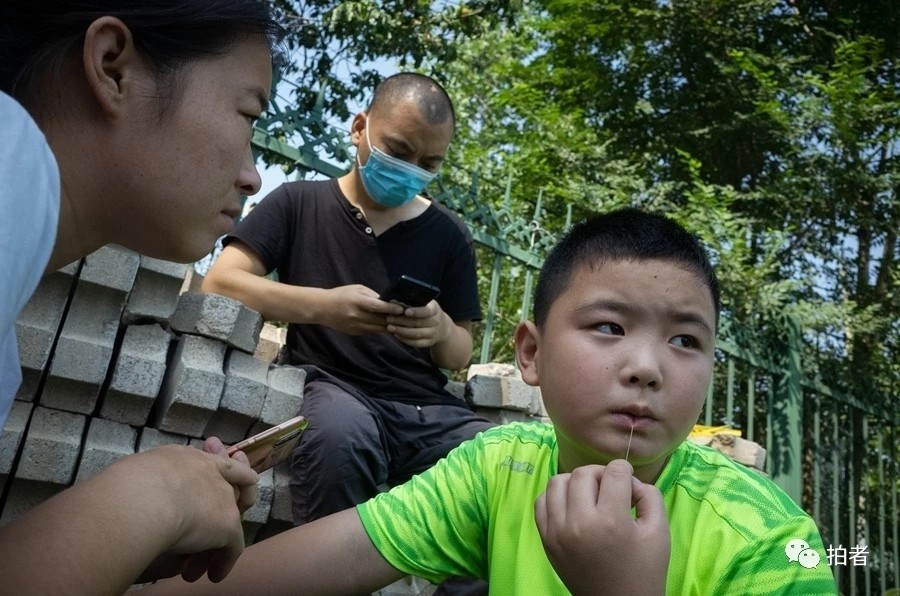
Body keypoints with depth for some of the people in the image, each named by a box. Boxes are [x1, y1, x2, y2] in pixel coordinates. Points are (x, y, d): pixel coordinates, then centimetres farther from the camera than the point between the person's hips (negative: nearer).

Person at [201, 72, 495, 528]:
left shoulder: (449, 235, 13)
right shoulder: (299, 203, 8)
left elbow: (460, 356, 14)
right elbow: (218, 284, -4)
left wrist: (442, 332, -11)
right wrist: (323, 306, -19)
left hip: (425, 406, 3)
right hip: (330, 385, -2)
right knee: (340, 432, -38)